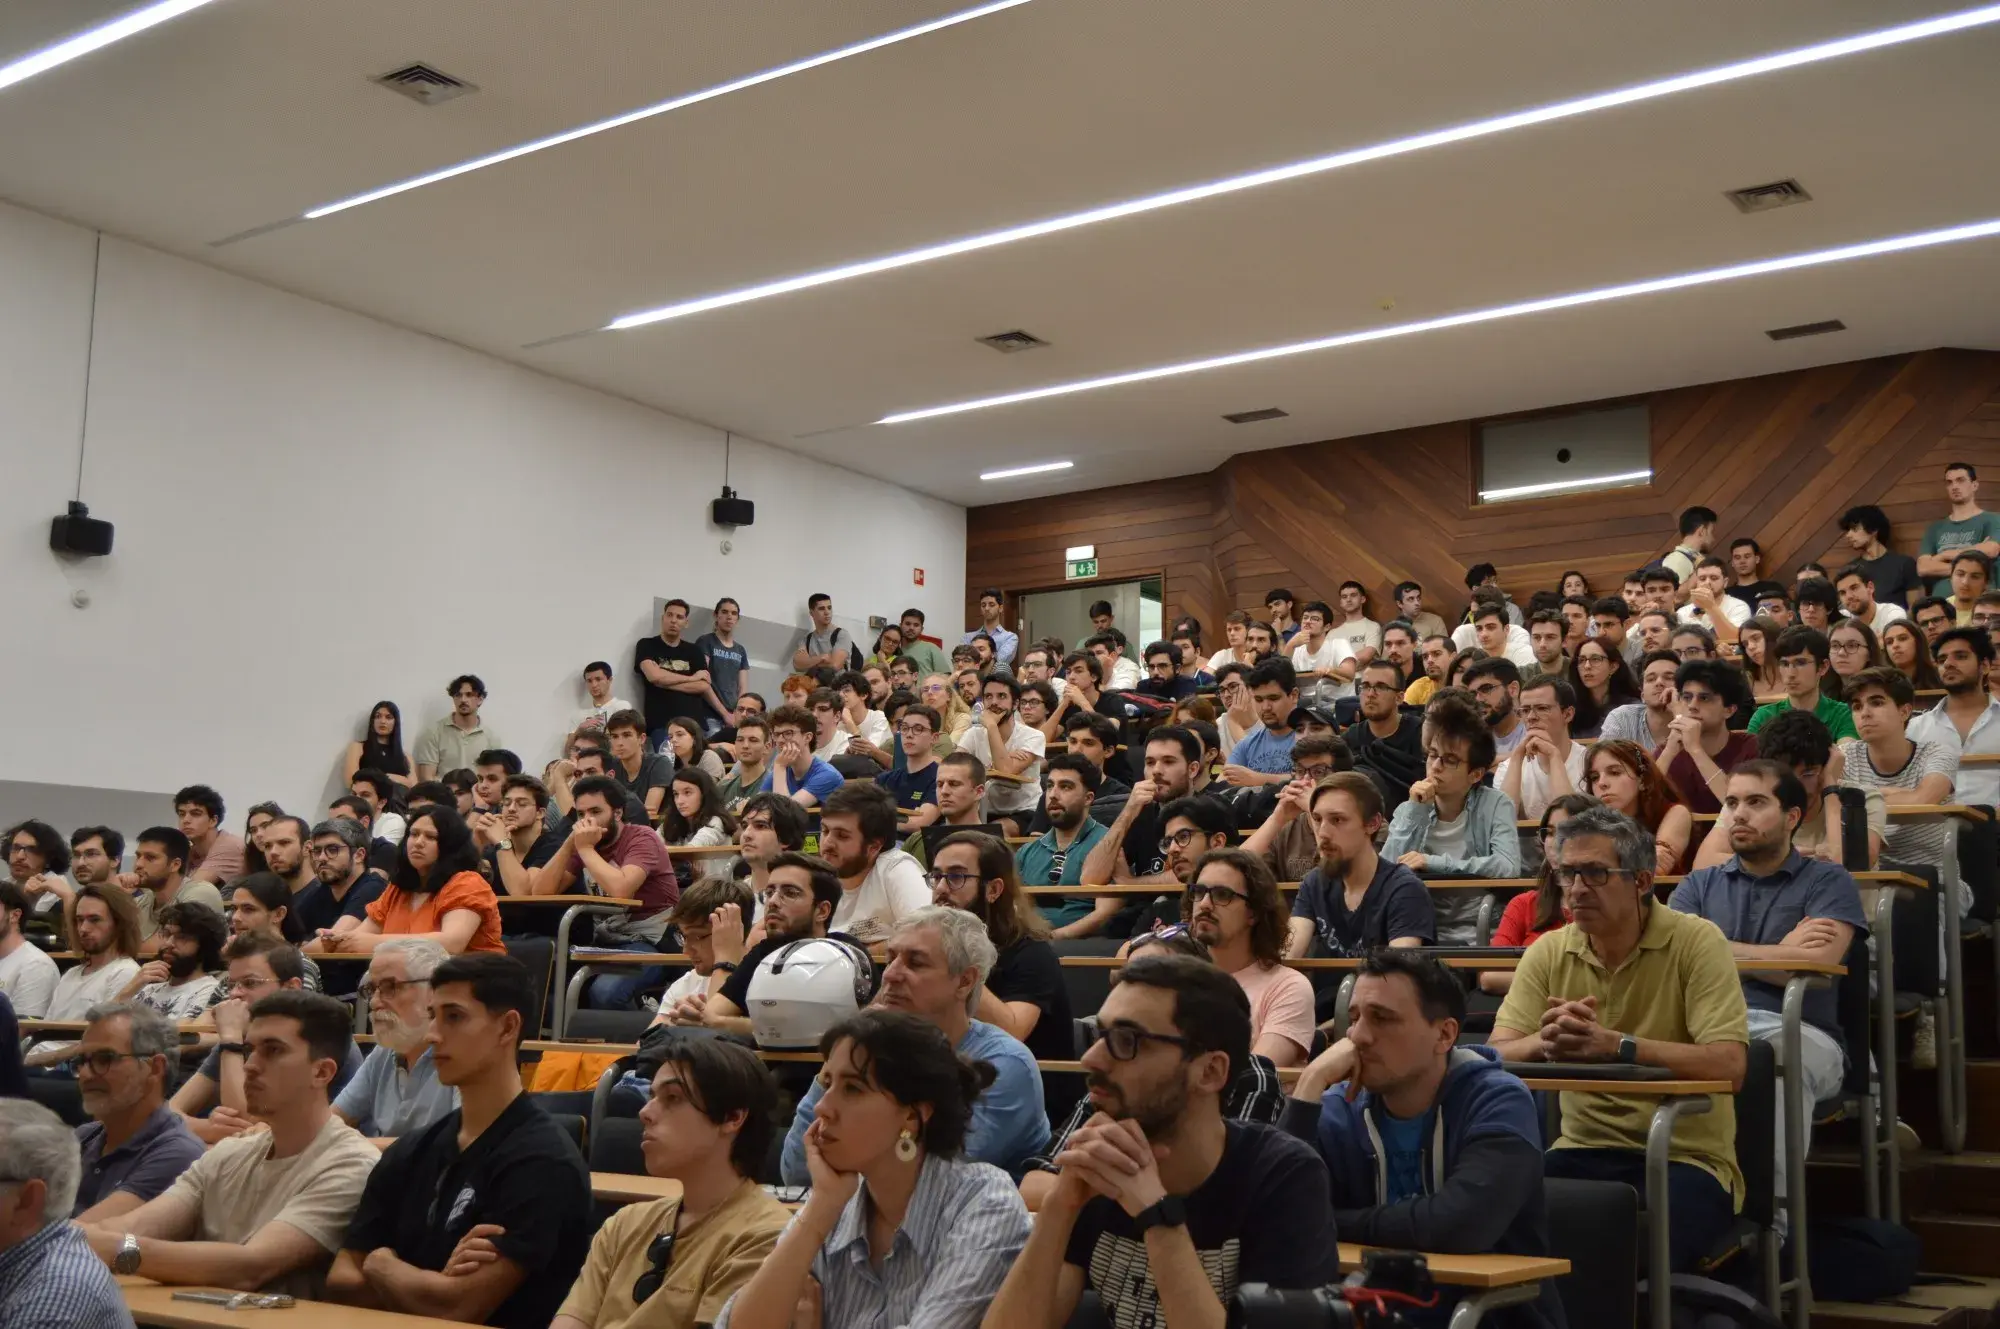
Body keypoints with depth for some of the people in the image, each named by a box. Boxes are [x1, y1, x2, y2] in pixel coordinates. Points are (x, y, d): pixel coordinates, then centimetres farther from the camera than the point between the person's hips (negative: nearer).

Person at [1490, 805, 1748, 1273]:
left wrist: (1613, 1044, -31)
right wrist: (1547, 1041, -27)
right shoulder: (1549, 951, 5)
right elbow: (1495, 1057, -4)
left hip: (1685, 1157, -4)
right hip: (1582, 1151, 4)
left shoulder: (1696, 942, -7)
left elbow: (1728, 1065, -19)